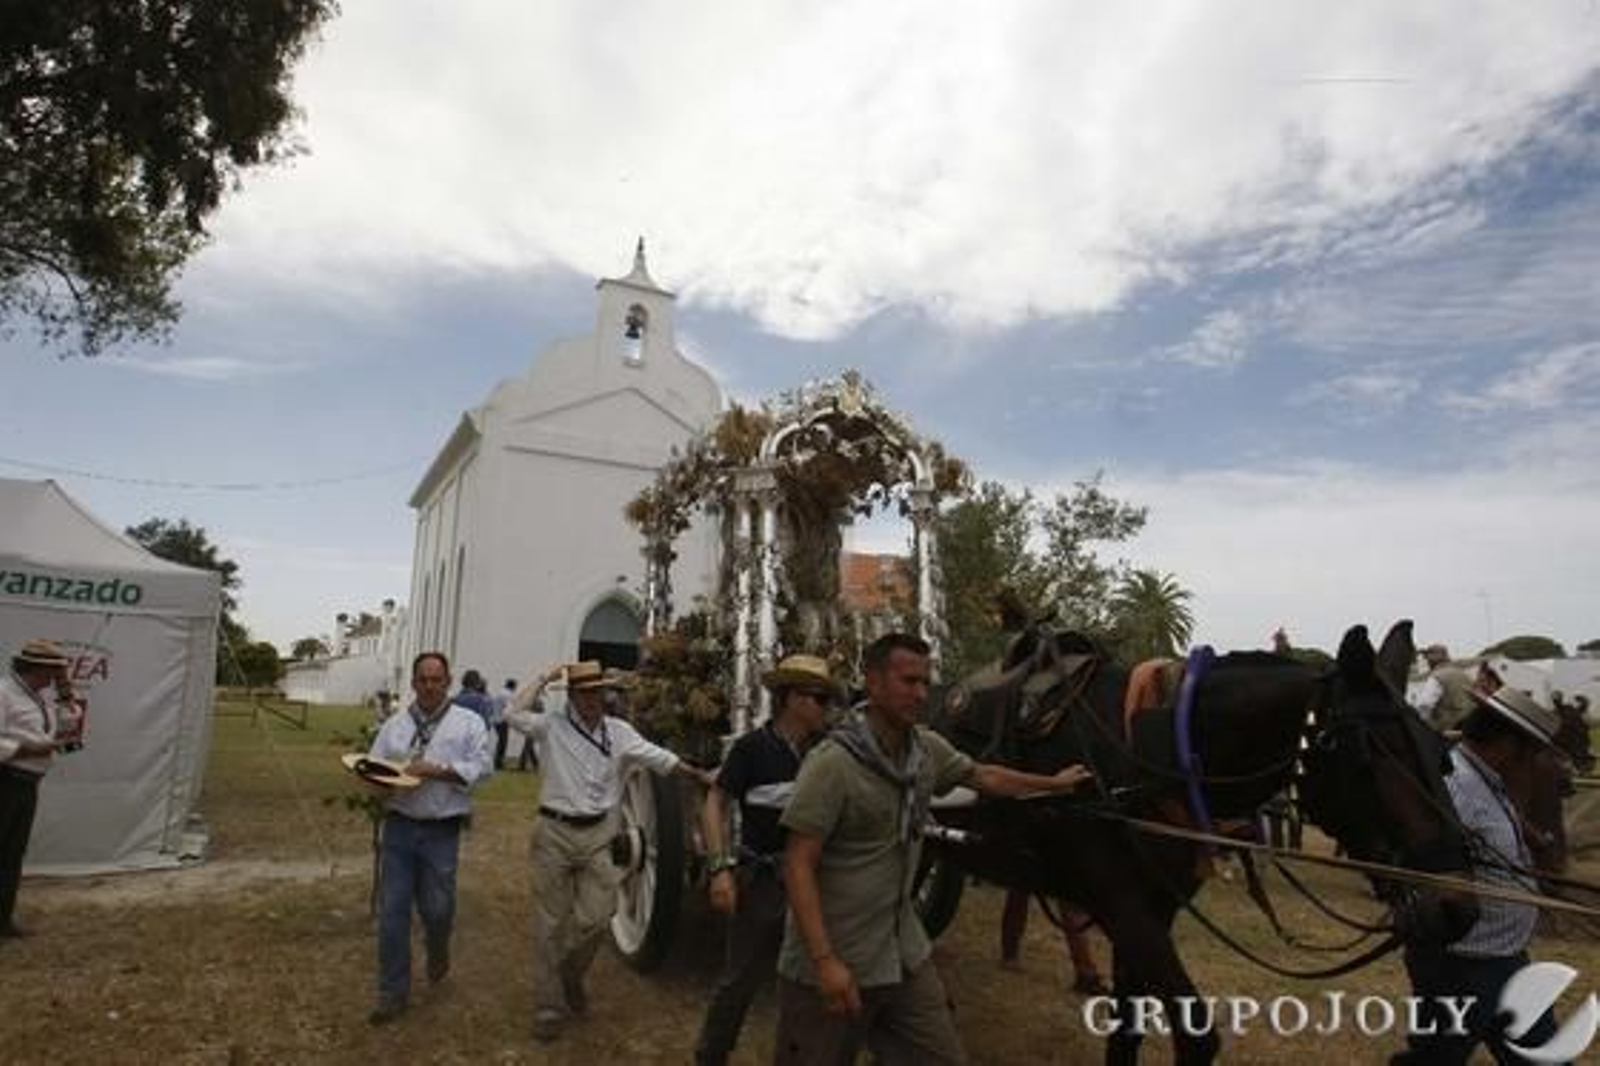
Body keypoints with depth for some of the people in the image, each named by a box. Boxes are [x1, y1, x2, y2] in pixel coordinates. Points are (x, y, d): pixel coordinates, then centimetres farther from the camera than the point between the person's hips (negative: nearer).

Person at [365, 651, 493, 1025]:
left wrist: (435, 770, -18)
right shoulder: (394, 725, 10)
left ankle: (438, 951, 39)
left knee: (436, 908, 4)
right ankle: (393, 993, 20)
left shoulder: (469, 723, 1)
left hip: (441, 832, -2)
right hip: (398, 826, 2)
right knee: (392, 912, 5)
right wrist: (378, 783, -16)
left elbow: (480, 767, -10)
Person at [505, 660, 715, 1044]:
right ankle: (549, 1009, 21)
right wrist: (544, 677, -15)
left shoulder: (619, 731, 2)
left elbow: (659, 757, -1)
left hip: (597, 835, 2)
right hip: (554, 832, -2)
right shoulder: (551, 726, -5)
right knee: (550, 925, 7)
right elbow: (513, 713, -21)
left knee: (595, 919, 2)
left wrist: (701, 776, -4)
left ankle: (571, 978, 32)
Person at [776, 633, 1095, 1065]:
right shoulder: (832, 762, -22)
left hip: (904, 956, 6)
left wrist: (1052, 784, 26)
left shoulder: (928, 749, -1)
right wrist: (825, 961, -25)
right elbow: (798, 865, -20)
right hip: (831, 962, -6)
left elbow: (984, 776, 19)